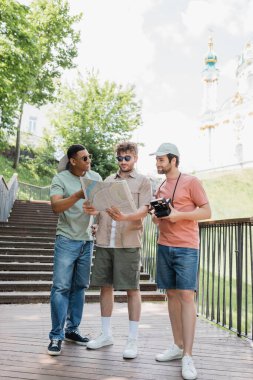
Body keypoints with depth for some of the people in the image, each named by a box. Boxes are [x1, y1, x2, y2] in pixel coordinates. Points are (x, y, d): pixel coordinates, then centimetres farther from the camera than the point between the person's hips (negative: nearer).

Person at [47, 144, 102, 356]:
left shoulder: (96, 177, 7)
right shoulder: (61, 179, -6)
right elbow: (56, 206, -19)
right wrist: (79, 195, -32)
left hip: (87, 240, 5)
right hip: (67, 240, -4)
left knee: (79, 287, 10)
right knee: (61, 287, -4)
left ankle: (72, 329, 22)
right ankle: (56, 336, 6)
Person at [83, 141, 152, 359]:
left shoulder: (143, 182, 5)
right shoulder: (108, 180, 18)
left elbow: (143, 210, -6)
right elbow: (100, 205, 15)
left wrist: (125, 217, -26)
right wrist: (92, 209, -9)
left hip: (128, 242, -4)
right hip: (104, 241, 5)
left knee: (132, 289, 0)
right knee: (105, 286, 9)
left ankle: (133, 340, 10)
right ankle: (106, 334, 23)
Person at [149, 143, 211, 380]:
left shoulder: (191, 182, -3)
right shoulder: (160, 188, 16)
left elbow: (207, 211, -7)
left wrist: (179, 215, -18)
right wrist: (156, 217, 0)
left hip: (186, 248, -6)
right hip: (164, 247, 6)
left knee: (186, 296, -8)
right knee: (172, 294, 9)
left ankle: (188, 356, -4)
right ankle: (178, 346, 19)